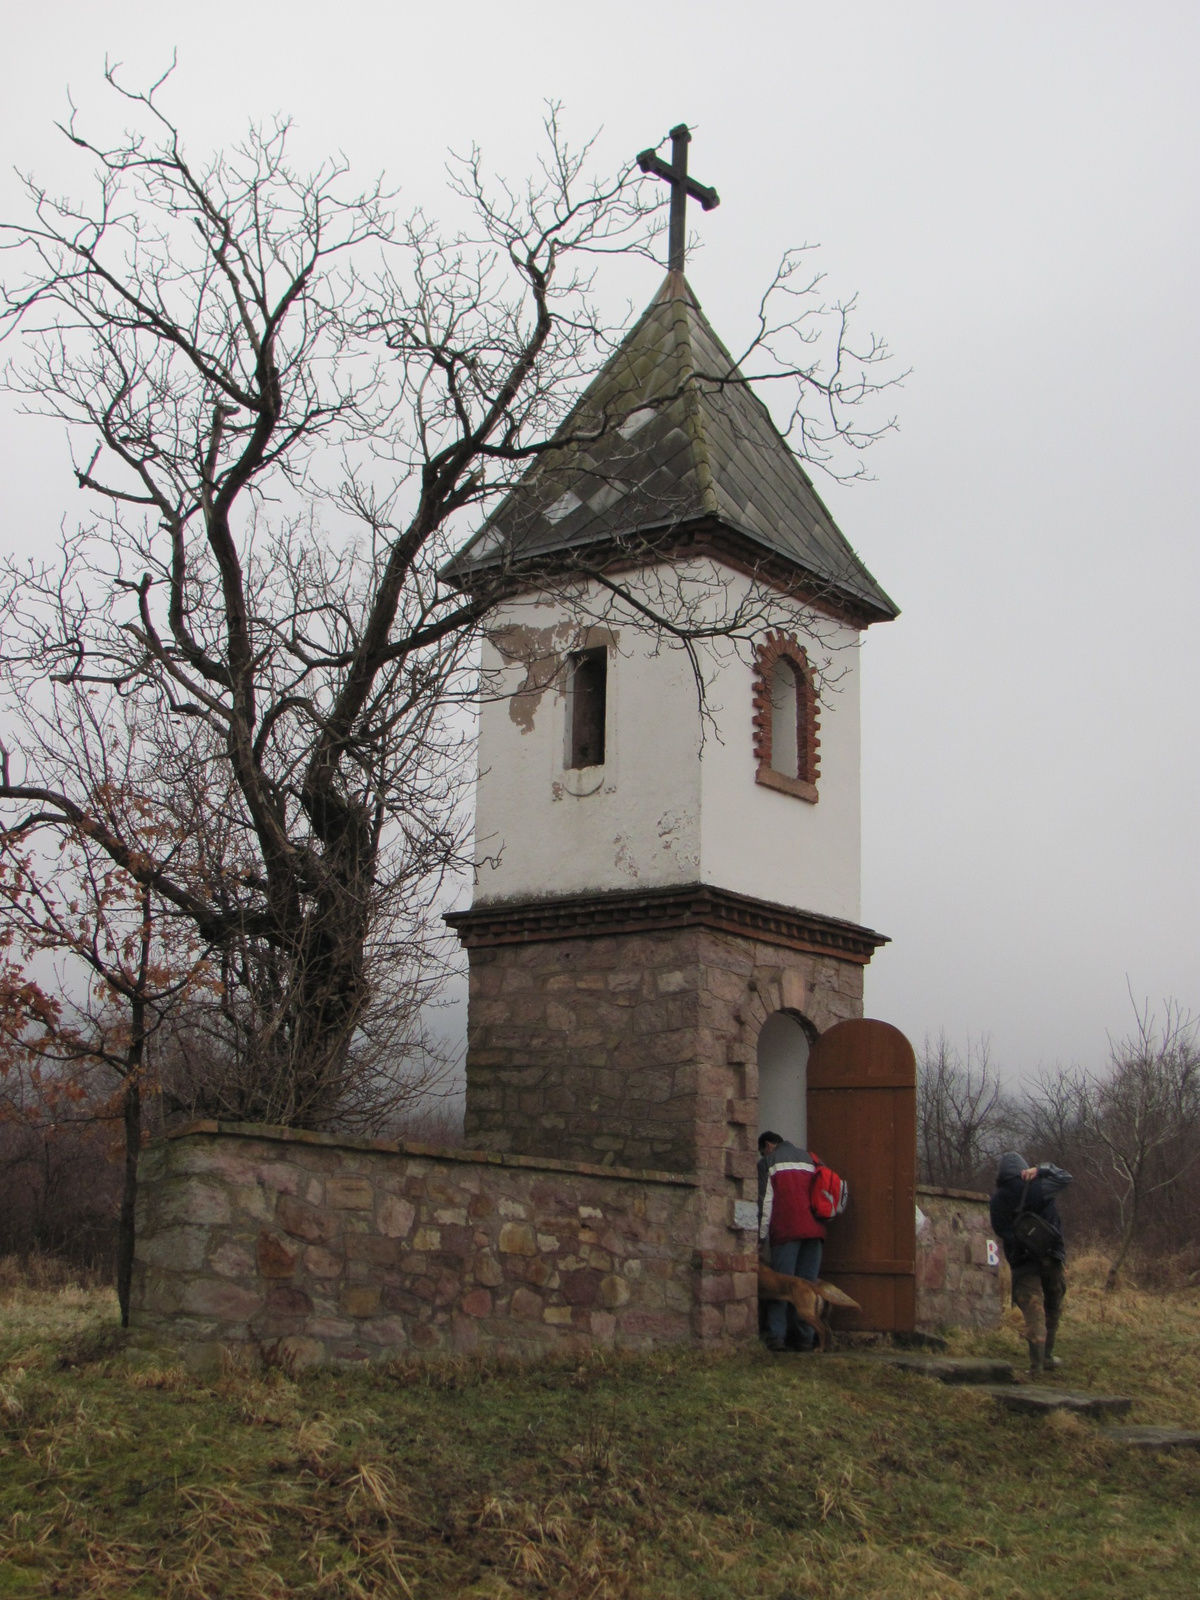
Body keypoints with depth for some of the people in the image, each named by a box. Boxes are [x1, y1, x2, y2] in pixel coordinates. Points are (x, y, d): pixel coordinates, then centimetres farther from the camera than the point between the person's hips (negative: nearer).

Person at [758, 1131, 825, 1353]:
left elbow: (765, 1201, 1)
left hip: (786, 1230, -4)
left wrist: (762, 1235, 2)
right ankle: (805, 1338, -1)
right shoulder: (808, 1158, 23)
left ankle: (776, 1336, -11)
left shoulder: (768, 1162, 9)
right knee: (808, 1284, 3)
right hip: (815, 1229, 4)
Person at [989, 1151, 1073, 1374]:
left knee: (1033, 1312, -2)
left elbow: (1001, 1231, -4)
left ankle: (1037, 1363, -11)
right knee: (1052, 1309, 17)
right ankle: (1047, 1356, 24)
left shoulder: (997, 1199, -2)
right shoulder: (1039, 1187, -4)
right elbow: (1066, 1178, 11)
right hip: (1052, 1258, 1)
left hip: (1023, 1262, 0)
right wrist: (1042, 1169, 7)